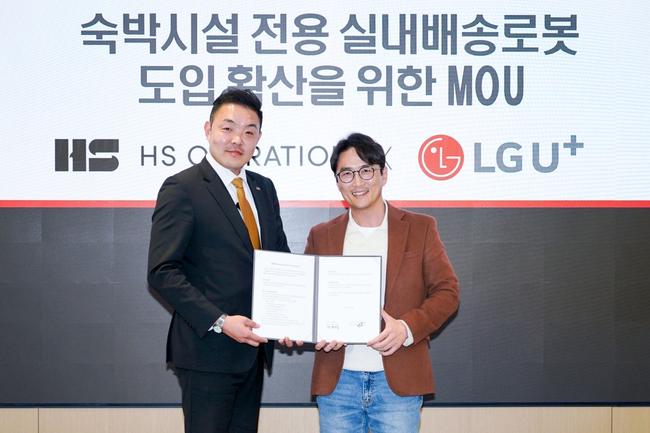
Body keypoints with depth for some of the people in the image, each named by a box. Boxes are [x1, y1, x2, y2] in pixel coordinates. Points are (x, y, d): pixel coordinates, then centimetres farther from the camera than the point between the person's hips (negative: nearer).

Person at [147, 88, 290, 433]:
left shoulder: (263, 188, 12)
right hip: (207, 351, -7)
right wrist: (219, 322, -21)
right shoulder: (181, 189, -9)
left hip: (252, 348, 7)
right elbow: (162, 272, -15)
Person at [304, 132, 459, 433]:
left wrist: (407, 327, -14)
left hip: (398, 381, -1)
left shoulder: (420, 228, 4)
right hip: (337, 381, 2)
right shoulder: (321, 236, 9)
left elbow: (447, 291, 2)